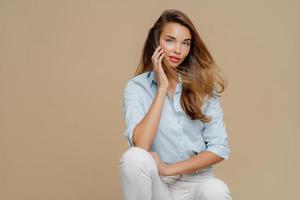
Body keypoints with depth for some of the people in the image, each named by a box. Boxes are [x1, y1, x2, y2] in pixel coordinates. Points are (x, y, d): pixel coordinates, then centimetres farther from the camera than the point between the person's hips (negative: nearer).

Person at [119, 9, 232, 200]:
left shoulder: (203, 85, 0)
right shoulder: (137, 87, -3)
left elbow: (219, 149, -4)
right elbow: (140, 145, -19)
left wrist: (168, 169, -14)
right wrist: (162, 88, -16)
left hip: (196, 182, 0)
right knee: (134, 157, -31)